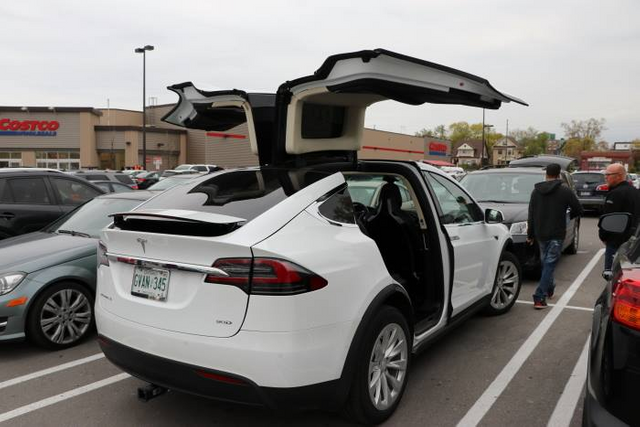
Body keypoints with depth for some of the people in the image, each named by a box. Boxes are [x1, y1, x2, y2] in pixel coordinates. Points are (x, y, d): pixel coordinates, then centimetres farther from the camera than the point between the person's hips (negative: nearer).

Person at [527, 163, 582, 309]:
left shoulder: (536, 191, 6)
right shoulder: (565, 191, -7)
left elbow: (531, 215, 8)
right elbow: (578, 210, -2)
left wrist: (530, 235, 14)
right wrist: (567, 216, 20)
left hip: (540, 234, 4)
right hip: (556, 234, -4)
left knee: (546, 263, 21)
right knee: (549, 264, -4)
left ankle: (549, 288, 35)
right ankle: (540, 297, -10)